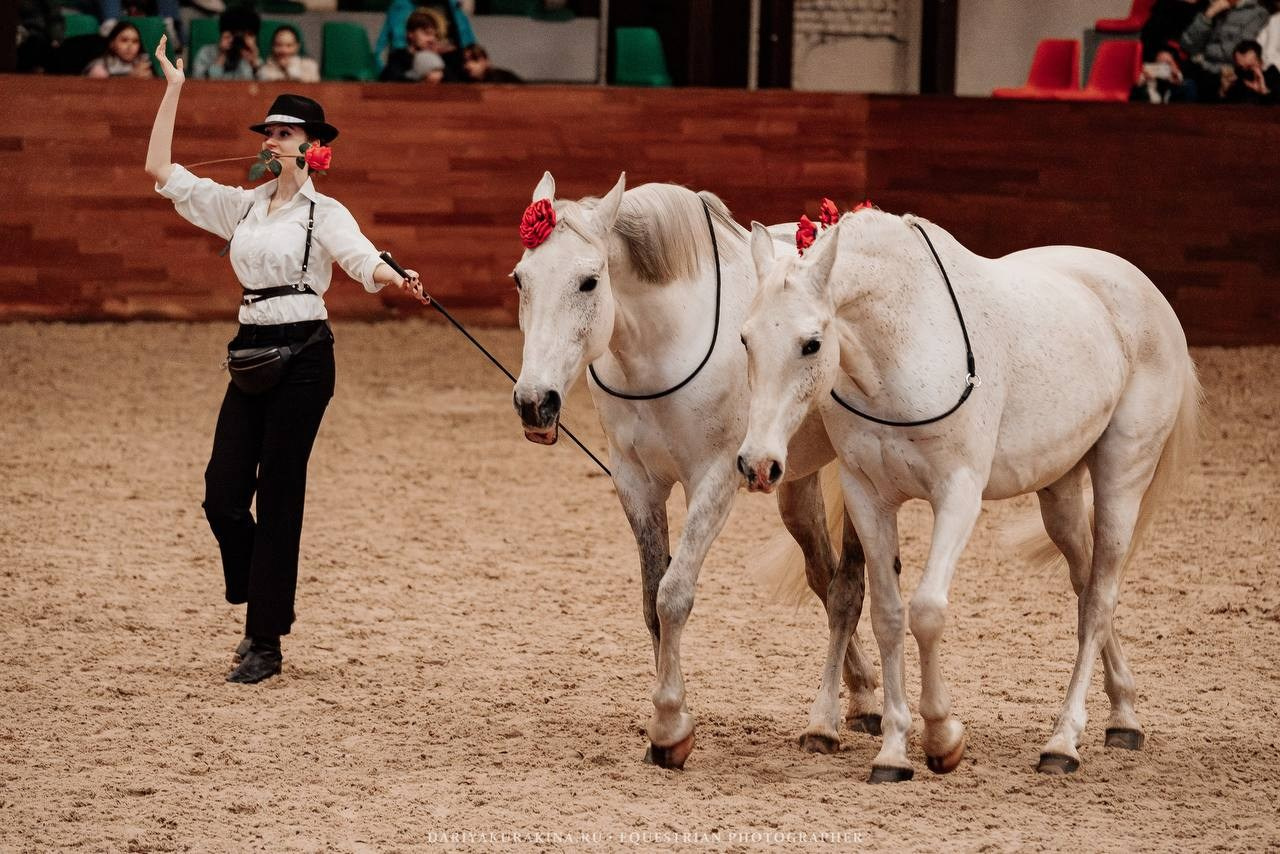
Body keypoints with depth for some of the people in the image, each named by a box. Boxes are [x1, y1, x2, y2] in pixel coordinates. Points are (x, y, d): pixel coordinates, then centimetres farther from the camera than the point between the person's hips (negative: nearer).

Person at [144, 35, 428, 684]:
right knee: (223, 493, -1)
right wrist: (172, 92, 10)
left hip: (303, 352, -5)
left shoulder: (324, 213, -2)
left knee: (278, 495, -3)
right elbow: (162, 173, 11)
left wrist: (398, 280, -42)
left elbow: (363, 259, -20)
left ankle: (266, 642, 4)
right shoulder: (243, 205, 13)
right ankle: (257, 608, 22)